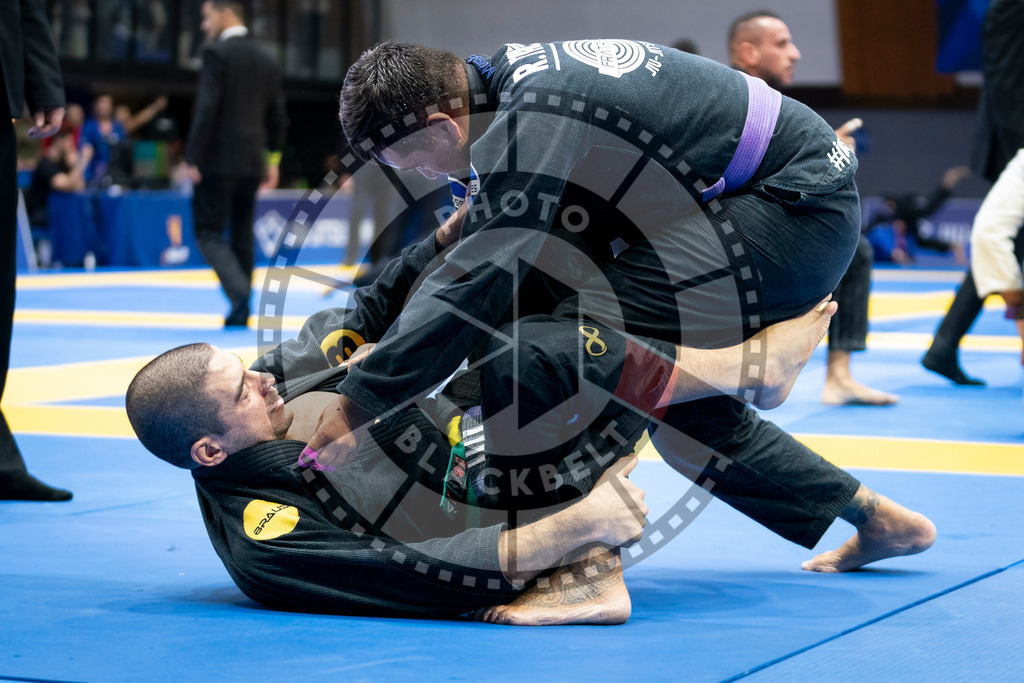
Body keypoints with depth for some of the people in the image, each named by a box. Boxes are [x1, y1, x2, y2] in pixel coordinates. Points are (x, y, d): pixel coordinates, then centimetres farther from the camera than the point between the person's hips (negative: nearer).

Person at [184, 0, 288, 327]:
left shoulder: (217, 53, -10)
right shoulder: (266, 59, 12)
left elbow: (207, 109, -16)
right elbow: (278, 116, 14)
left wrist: (193, 159, -14)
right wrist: (272, 159, 21)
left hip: (218, 159, -7)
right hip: (252, 162, 7)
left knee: (209, 232, -2)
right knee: (242, 235, 11)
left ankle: (239, 290, -23)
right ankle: (240, 313, 11)